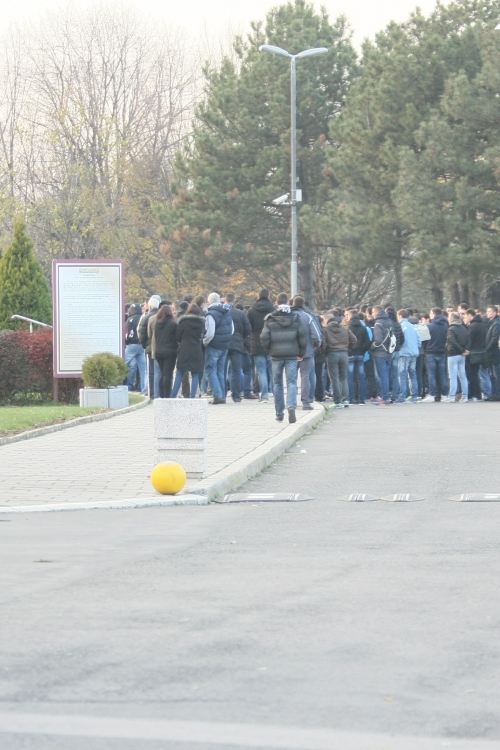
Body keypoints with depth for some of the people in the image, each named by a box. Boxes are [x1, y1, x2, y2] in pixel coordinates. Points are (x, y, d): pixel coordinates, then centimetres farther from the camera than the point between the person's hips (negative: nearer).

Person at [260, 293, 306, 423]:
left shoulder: (270, 319, -4)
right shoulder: (295, 318, 0)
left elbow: (264, 338, -8)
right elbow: (302, 337, -3)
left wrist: (268, 349, 11)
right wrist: (301, 353, 9)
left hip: (276, 355, 0)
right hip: (292, 355, 0)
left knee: (277, 384, 11)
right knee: (291, 383, 0)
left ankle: (279, 414, 14)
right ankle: (291, 406, -25)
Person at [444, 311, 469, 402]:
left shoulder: (451, 329, -13)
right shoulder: (464, 329, 9)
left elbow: (454, 342, -21)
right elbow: (468, 341, 4)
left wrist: (462, 350, -12)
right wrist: (466, 350, -7)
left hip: (453, 355, -7)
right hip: (462, 356, 7)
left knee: (453, 377, -5)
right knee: (462, 376, 11)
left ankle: (452, 396, -7)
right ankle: (465, 396, 11)